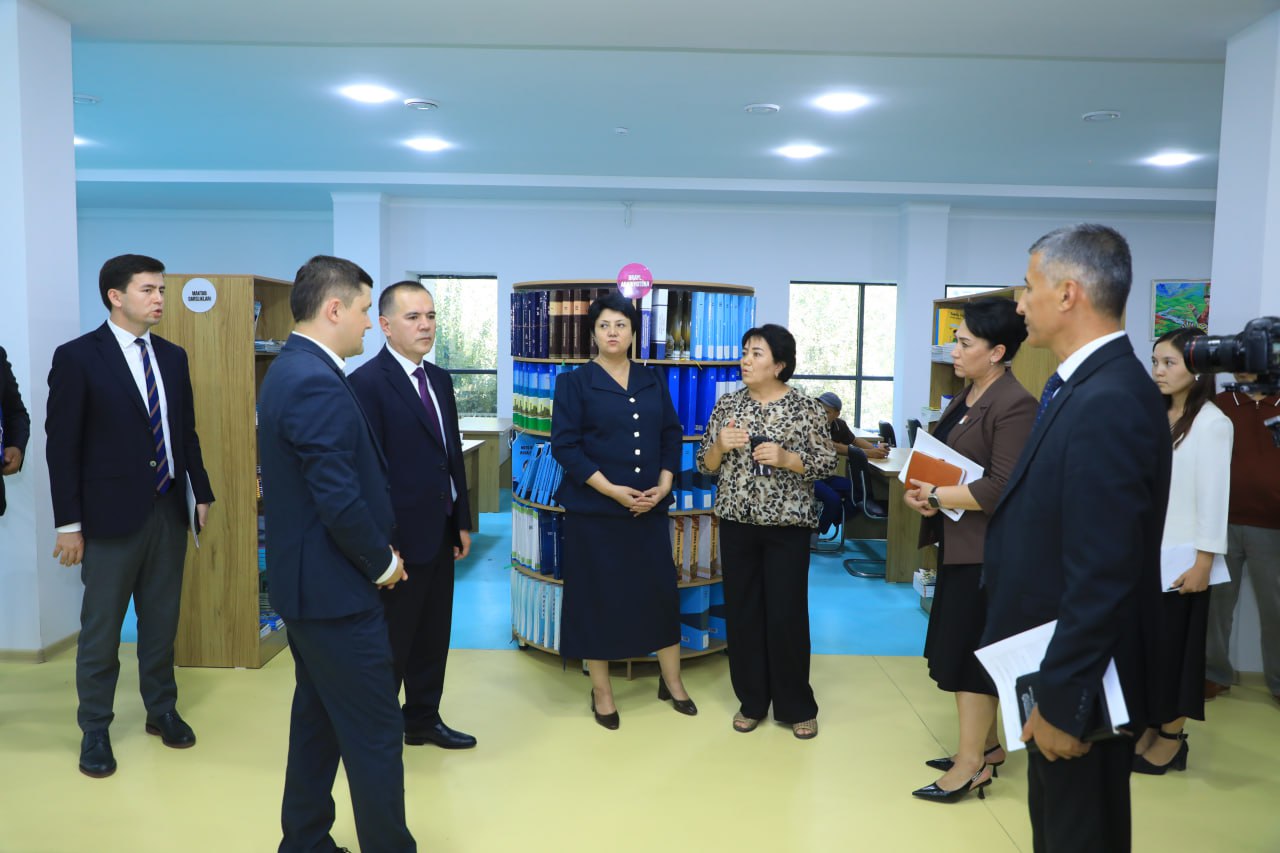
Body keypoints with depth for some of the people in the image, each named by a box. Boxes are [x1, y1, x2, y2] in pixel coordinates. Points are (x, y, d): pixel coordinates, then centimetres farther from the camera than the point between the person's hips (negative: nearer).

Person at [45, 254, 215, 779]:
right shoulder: (78, 357, -7)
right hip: (112, 514, -4)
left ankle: (161, 710, 31)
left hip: (169, 510, 5)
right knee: (101, 628, 7)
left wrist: (202, 494, 9)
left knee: (162, 621, 14)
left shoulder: (173, 357, 8)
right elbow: (62, 446, -8)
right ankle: (95, 730, 22)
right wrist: (68, 523, -10)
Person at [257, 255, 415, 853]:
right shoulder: (317, 383, -23)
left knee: (317, 719, 20)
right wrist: (381, 562, -11)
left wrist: (374, 551, 10)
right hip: (335, 586, -11)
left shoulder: (290, 369, 10)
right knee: (375, 733, 1)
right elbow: (340, 497, -27)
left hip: (305, 579, 11)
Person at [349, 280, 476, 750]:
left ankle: (424, 720, 33)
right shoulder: (368, 382, -14)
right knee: (390, 643, 8)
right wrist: (383, 544, -18)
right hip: (401, 537, -7)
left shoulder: (439, 379, 10)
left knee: (433, 637, 17)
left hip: (441, 533, 8)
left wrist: (463, 521, 13)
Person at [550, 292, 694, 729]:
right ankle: (601, 690, 20)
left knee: (661, 588, 8)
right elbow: (564, 446, -10)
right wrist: (613, 490, -16)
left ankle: (671, 680, 26)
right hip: (594, 508, -3)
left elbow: (672, 435, 10)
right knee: (596, 595, 4)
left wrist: (663, 485, -5)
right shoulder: (574, 382, -3)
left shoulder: (653, 382, 9)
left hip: (650, 506, 4)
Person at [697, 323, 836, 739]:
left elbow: (827, 462, -4)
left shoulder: (806, 407, -4)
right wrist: (720, 445, -13)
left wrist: (785, 458, -19)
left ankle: (797, 706, 19)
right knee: (742, 611, 8)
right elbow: (705, 464, 8)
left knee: (787, 614, 1)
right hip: (737, 522, 3)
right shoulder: (727, 404, 5)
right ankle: (751, 701, 23)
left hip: (787, 525, -3)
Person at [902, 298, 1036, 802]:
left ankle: (972, 763, 11)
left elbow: (1002, 487, -23)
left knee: (967, 650, -2)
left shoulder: (1014, 405, -17)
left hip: (985, 548, -9)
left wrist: (936, 496, -15)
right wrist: (916, 489, -3)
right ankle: (986, 744, 30)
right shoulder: (966, 397, 12)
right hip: (956, 543, 9)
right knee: (958, 647, 15)